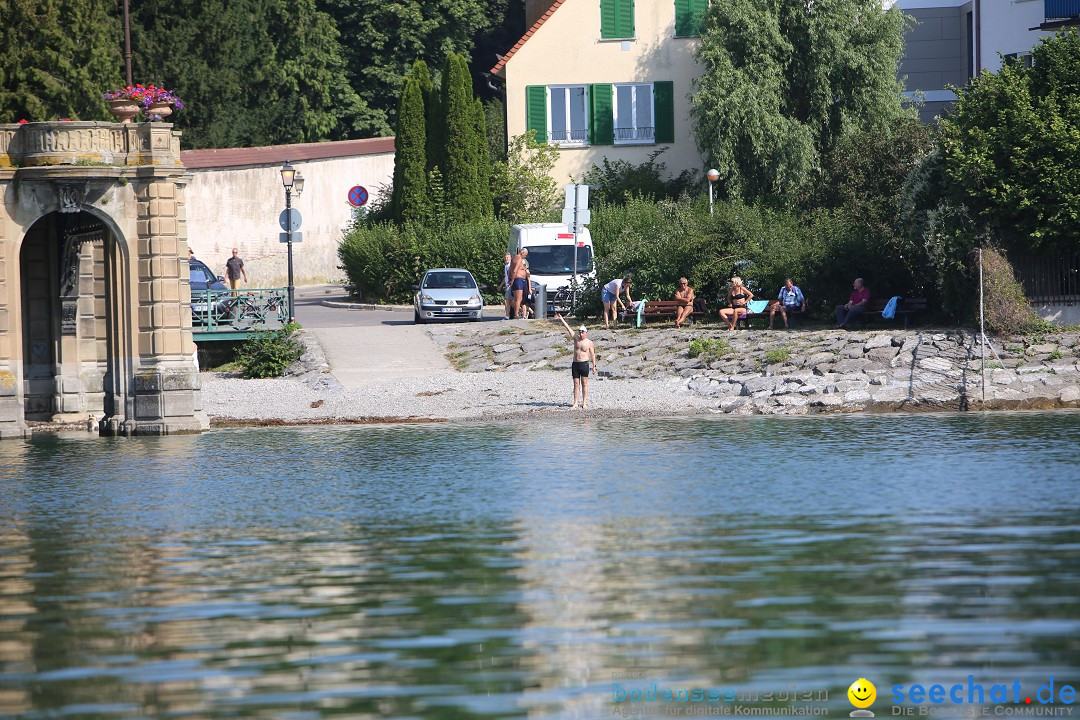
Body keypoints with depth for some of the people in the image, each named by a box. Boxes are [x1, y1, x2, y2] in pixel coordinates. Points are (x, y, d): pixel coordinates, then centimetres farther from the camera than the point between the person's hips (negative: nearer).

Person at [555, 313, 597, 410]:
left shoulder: (589, 343, -1)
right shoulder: (576, 338, 7)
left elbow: (592, 354, 2)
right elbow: (568, 328, 4)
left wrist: (593, 365, -2)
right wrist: (561, 319, 1)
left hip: (584, 364, -4)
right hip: (575, 364, 4)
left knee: (584, 384, -1)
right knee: (576, 384, 4)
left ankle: (584, 403, 1)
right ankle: (575, 403, 6)